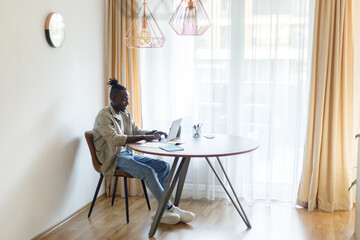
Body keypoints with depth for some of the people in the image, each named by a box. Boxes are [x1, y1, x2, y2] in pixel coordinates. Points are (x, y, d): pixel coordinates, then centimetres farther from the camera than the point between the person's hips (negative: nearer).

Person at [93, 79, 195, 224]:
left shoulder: (125, 114, 13)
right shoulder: (104, 116, -14)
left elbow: (136, 130, 21)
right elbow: (114, 140, -27)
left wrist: (153, 133, -1)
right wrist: (144, 138, -31)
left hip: (128, 153, 9)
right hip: (114, 158, -9)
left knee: (164, 166, -8)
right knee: (148, 171, -29)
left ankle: (162, 211, -12)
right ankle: (170, 209, -17)